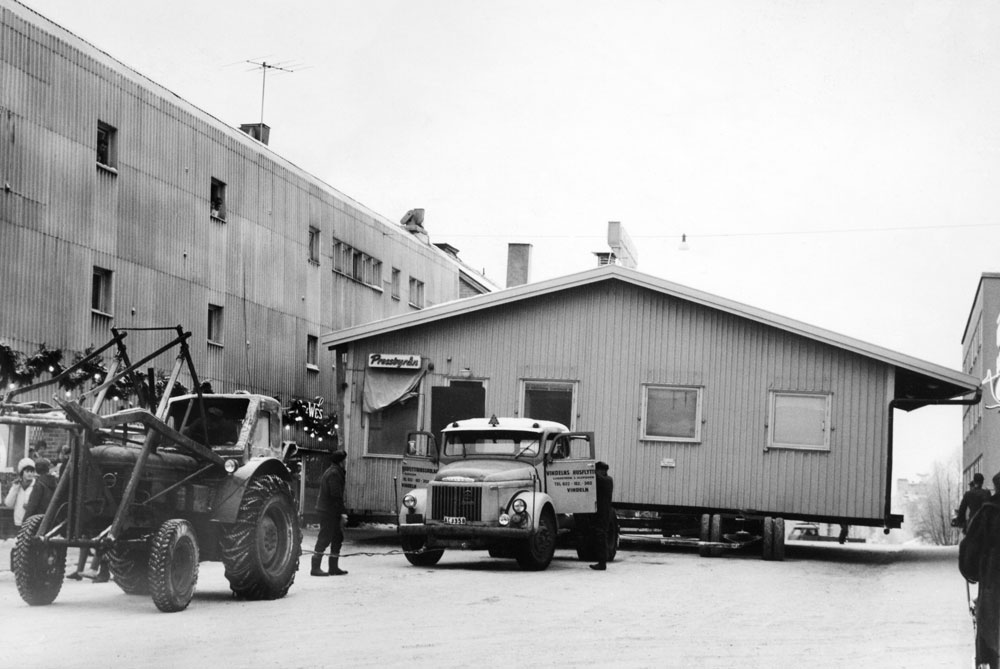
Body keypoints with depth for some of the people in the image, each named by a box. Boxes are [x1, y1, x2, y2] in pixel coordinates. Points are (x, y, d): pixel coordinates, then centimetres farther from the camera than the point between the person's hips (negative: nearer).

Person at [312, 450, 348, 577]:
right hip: (329, 511, -10)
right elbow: (336, 495, -21)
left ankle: (334, 567, 17)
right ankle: (315, 568, -4)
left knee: (338, 538, 13)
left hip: (328, 510, 10)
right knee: (324, 539, -7)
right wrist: (342, 511, -16)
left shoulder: (334, 472, 16)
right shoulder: (334, 474, -17)